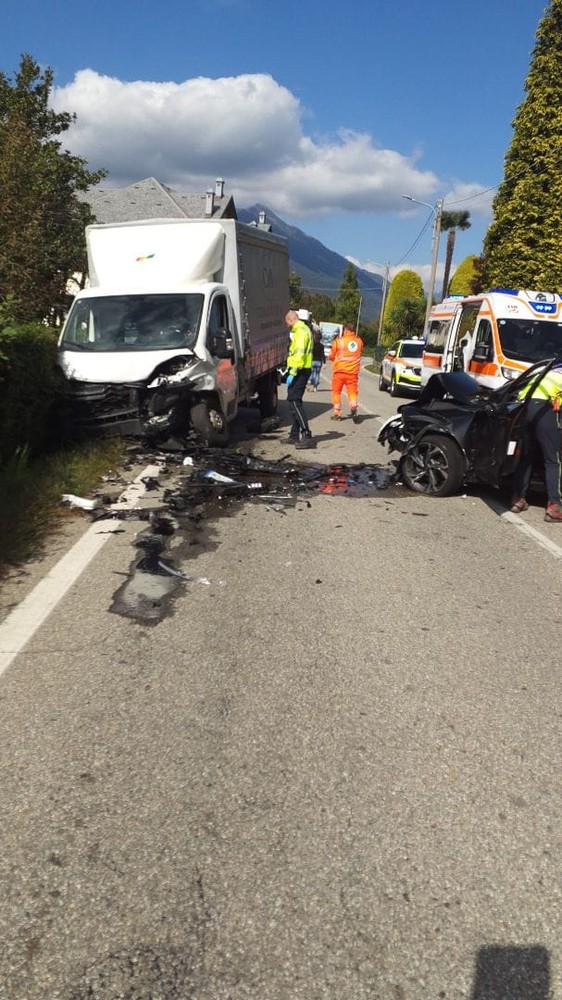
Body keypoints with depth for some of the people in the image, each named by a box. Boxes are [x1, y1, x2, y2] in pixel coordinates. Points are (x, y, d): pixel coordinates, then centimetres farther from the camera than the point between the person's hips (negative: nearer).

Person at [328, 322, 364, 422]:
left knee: (336, 392, 12)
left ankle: (337, 412, 12)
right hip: (353, 372, 2)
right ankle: (354, 407, -20)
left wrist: (329, 357, 24)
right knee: (352, 392, 6)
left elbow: (331, 356, 2)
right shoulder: (359, 341, 5)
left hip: (340, 371, -2)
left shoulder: (339, 341, -6)